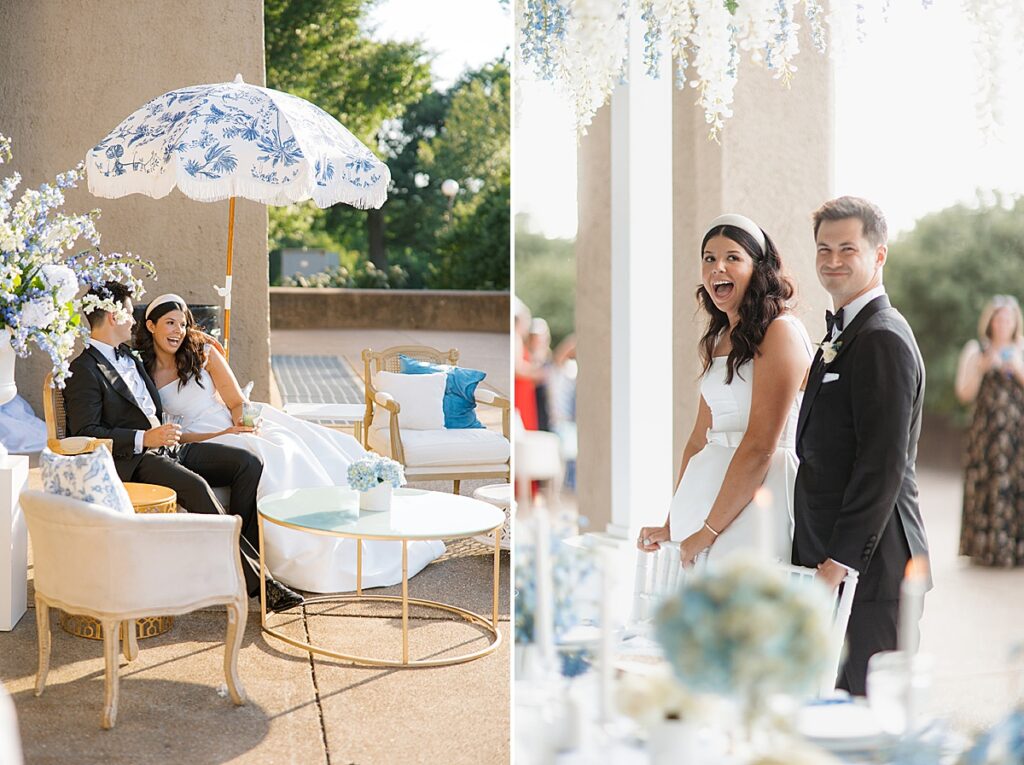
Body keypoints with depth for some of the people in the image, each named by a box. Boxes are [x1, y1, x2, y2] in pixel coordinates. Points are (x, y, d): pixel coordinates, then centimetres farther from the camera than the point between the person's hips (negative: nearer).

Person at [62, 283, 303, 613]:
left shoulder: (128, 356, 24)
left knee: (248, 462, -11)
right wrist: (144, 439, -22)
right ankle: (254, 579, -32)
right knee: (196, 486, -35)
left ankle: (243, 550, -13)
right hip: (132, 460, -9)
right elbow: (85, 433, -15)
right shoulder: (83, 369, -5)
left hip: (167, 447, 9)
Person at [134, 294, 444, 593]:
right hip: (201, 442, -4)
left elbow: (237, 402, 6)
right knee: (274, 457, -33)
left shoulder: (203, 352, 6)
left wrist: (244, 422, -18)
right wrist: (222, 434, -17)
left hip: (238, 425, 4)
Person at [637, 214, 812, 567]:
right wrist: (672, 524, 10)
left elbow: (760, 446, -15)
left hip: (758, 498, -7)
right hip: (711, 488, 7)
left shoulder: (780, 332, -10)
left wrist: (710, 530, -13)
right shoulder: (718, 339, 15)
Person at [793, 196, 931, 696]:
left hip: (870, 566, -10)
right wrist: (822, 560, 16)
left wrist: (840, 561, -19)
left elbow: (883, 464, -20)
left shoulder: (883, 339, -14)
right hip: (833, 560, 10)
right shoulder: (844, 334, 18)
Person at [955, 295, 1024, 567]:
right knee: (990, 489, -5)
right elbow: (964, 394, 0)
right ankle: (989, 548, -1)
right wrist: (982, 367, -12)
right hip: (988, 430, -1)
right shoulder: (976, 350, 7)